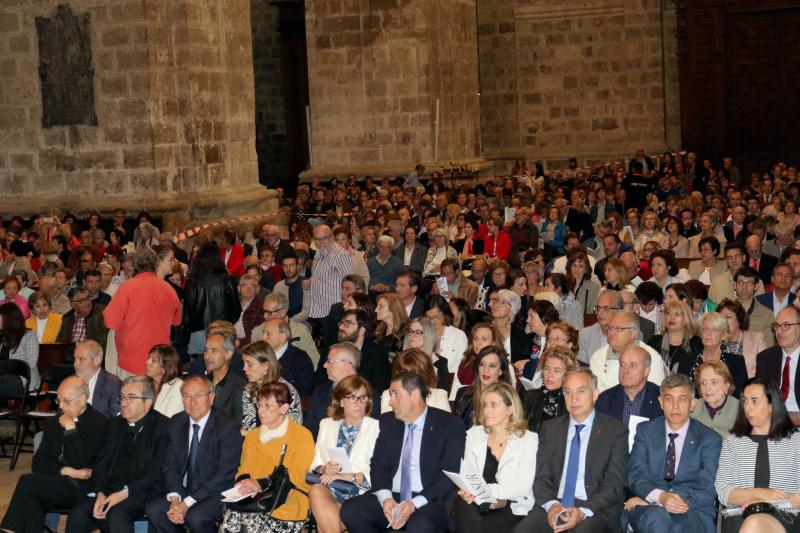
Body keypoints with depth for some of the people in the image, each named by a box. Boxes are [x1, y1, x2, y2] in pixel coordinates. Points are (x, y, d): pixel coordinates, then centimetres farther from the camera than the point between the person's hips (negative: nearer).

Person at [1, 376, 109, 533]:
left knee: (27, 481, -25)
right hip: (54, 482, 5)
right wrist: (65, 471, -8)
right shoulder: (53, 423, 17)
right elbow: (38, 463, 10)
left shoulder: (99, 424, -3)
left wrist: (70, 428, -11)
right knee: (30, 499, -30)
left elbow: (78, 464, -11)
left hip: (81, 489, -5)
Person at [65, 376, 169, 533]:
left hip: (143, 491, -5)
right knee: (77, 515, -20)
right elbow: (101, 463, 12)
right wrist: (100, 493, -7)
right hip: (111, 489, 5)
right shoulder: (115, 424, 17)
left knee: (116, 514, -34)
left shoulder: (162, 426, -3)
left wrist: (125, 492, -19)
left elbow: (157, 473, -10)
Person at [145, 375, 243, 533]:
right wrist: (175, 499, -15)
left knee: (196, 517, -31)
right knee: (153, 509, -17)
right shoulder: (176, 423, 4)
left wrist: (187, 503, -22)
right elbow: (169, 465, 4)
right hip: (182, 491, 6)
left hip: (216, 494, -6)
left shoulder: (228, 427, -15)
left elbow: (224, 475, -18)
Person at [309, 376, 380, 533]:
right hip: (328, 487, 4)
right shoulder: (326, 425, 22)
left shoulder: (376, 428, 5)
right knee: (316, 491, -32)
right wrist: (324, 469, -5)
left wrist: (346, 476, -15)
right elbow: (316, 463, 18)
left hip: (359, 491, -4)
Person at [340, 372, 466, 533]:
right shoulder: (388, 422, 13)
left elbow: (451, 475, -8)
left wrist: (415, 504, -19)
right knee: (349, 510, -20)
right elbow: (378, 464, 10)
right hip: (392, 497, 5)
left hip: (430, 501, -5)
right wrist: (385, 498, -11)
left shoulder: (449, 424, -1)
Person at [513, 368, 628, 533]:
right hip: (553, 506, 3)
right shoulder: (550, 428, 15)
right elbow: (541, 477, 11)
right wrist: (551, 505, -11)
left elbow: (614, 483, -2)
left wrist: (583, 512, -16)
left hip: (595, 509, -3)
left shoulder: (615, 430, 5)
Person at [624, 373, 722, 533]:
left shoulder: (710, 440, 8)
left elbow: (707, 491, -1)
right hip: (650, 509, 1)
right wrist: (660, 497, -20)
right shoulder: (645, 431, 14)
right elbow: (636, 477, 3)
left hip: (693, 510, -1)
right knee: (656, 518, -38)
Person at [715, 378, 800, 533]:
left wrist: (771, 501, -12)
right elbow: (723, 492, 4)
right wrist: (759, 493, -12)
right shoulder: (732, 441, 15)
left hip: (784, 517, -1)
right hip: (738, 518, 1)